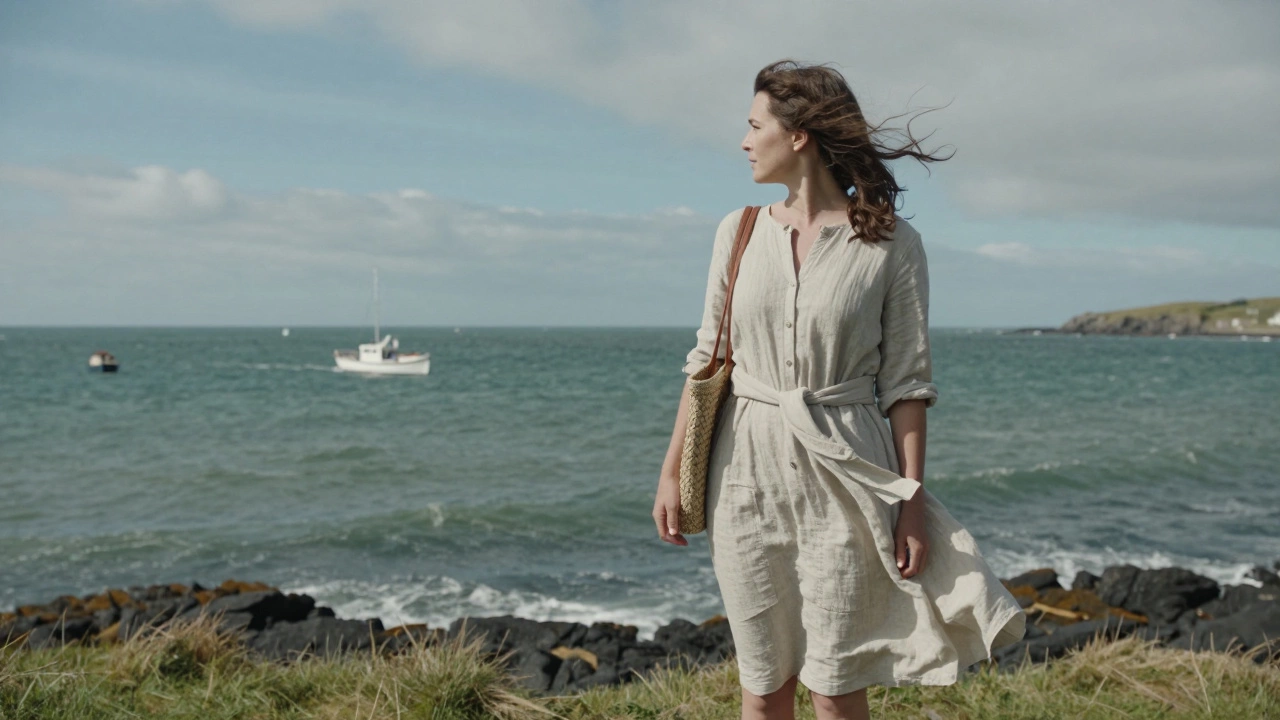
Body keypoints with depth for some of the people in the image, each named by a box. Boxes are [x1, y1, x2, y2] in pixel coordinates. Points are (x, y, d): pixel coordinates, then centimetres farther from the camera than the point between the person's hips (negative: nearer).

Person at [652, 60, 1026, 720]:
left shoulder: (891, 243, -5)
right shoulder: (739, 231, 6)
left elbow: (906, 382, -4)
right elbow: (707, 357, 9)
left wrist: (913, 502, -7)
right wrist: (671, 471, 6)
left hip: (841, 473, -3)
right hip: (748, 467, 3)